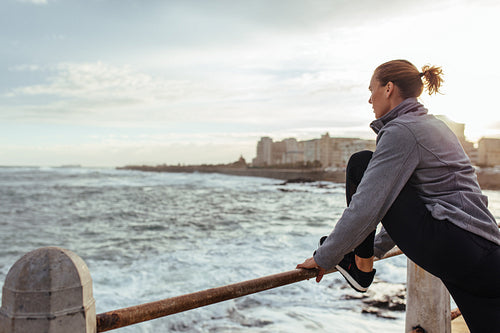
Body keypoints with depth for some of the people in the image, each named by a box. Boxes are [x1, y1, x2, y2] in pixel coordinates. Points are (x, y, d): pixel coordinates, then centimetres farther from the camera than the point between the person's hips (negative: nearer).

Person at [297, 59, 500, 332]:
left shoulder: (401, 130, -8)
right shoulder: (432, 125, 22)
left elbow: (366, 206, -15)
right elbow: (397, 198, 29)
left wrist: (324, 258, -4)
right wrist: (377, 247, 36)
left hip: (450, 246, -10)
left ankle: (360, 267, 9)